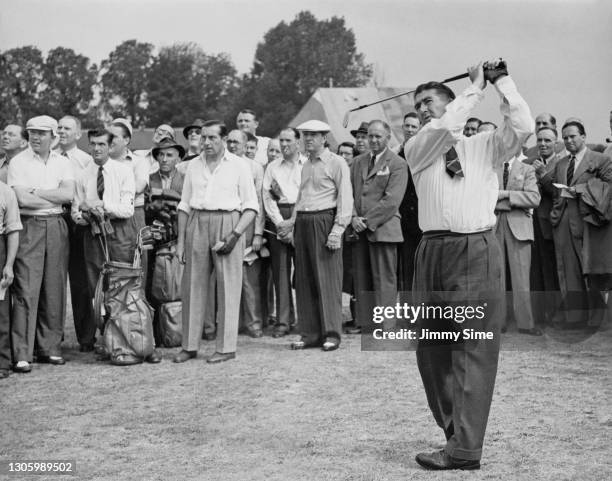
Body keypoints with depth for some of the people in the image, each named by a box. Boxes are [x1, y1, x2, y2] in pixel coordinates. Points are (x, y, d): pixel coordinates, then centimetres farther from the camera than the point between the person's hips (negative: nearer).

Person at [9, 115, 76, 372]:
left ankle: (50, 348, 15)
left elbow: (69, 194, -5)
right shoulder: (18, 162, 1)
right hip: (29, 227, -3)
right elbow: (22, 199, -11)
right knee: (26, 290, -8)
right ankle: (22, 355, -6)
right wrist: (56, 196, -4)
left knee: (55, 289, 5)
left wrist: (36, 192, -9)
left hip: (56, 227, 4)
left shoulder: (62, 162, 11)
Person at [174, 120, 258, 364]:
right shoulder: (194, 165, 14)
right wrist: (181, 240, 8)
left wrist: (235, 234, -12)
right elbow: (184, 204, 15)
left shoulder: (238, 165, 3)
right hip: (197, 225, 4)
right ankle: (189, 345, 10)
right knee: (193, 285, 3)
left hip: (227, 223, -3)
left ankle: (226, 347, 3)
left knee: (228, 287, -3)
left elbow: (251, 206, 0)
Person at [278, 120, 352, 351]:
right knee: (305, 280, 5)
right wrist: (292, 223, 16)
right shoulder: (306, 165, 21)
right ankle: (310, 333, 10)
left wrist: (338, 229, -16)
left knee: (327, 279, -7)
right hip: (303, 224, 7)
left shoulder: (336, 163, -2)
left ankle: (331, 334, -3)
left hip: (324, 221, -7)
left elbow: (345, 198, -8)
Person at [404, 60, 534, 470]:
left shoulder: (485, 146, 13)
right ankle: (454, 429, 22)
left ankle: (464, 449, -7)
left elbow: (523, 127, -3)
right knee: (431, 349, 7)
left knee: (474, 350, -7)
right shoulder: (417, 149, 13)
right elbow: (444, 128, -5)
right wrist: (475, 87, 4)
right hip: (434, 250, 3)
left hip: (477, 251, -3)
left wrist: (502, 82, 3)